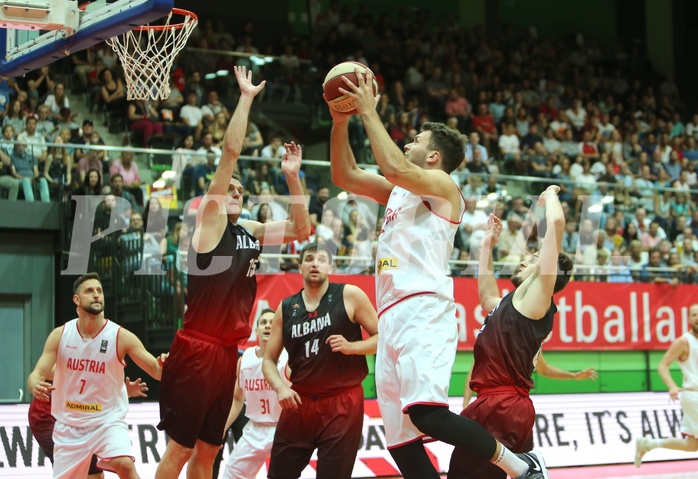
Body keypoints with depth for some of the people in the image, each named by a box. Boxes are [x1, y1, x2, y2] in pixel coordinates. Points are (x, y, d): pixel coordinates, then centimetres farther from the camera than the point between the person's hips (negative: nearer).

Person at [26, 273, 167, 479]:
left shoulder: (121, 336, -12)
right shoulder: (60, 335, -7)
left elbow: (156, 370, -13)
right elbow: (37, 374, -8)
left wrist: (162, 365, -38)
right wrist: (35, 386, -33)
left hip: (108, 420, -2)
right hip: (69, 424, 2)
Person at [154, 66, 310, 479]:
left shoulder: (251, 231, 15)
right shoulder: (209, 219, -3)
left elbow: (301, 230, 22)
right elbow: (231, 151, -9)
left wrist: (293, 178, 11)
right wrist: (246, 97, -6)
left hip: (227, 352, 7)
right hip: (196, 351, -7)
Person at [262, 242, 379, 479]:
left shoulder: (350, 296, -2)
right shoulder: (286, 308, 8)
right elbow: (269, 360, 11)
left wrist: (351, 346, -17)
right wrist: (280, 387, -8)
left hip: (343, 402, -4)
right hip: (299, 402, 4)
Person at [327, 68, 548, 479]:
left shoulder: (442, 184, 0)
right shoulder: (398, 192, 25)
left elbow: (394, 167, -17)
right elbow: (345, 176, 25)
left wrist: (370, 111, -9)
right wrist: (341, 121, 13)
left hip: (423, 311, -9)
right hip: (393, 317, 9)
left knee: (427, 413, -27)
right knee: (400, 439, 3)